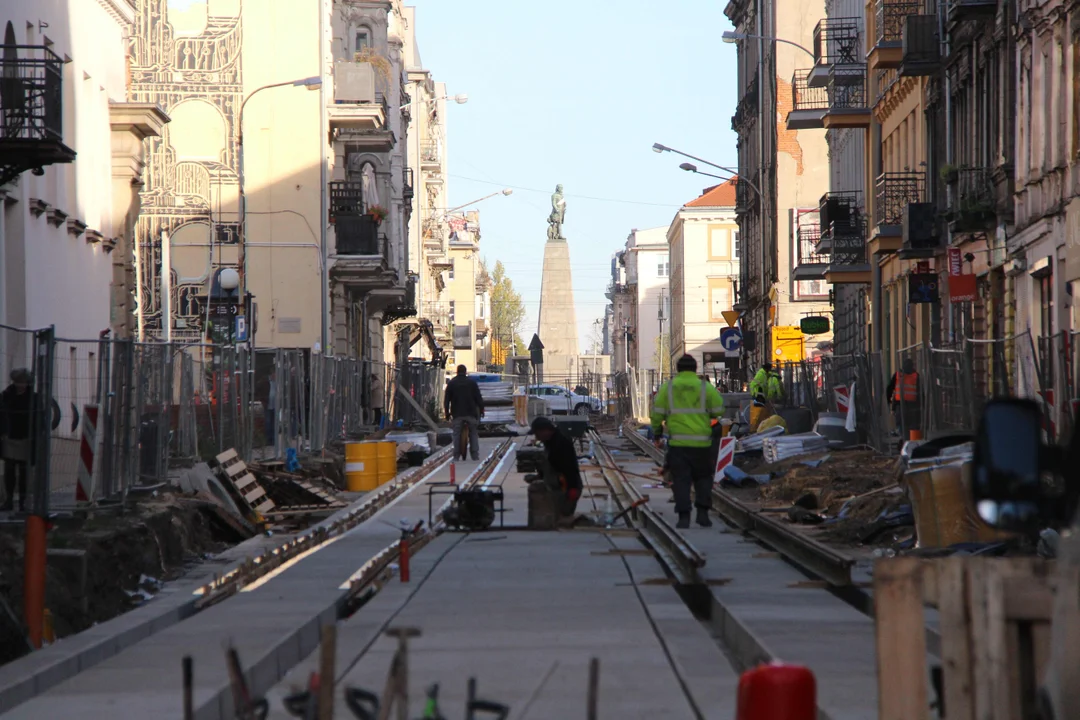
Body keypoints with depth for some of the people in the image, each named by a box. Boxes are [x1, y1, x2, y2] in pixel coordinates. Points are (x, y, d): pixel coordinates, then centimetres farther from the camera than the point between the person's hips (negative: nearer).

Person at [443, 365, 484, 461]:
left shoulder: (451, 383, 6)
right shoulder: (472, 382, 4)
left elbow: (447, 399, 6)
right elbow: (479, 398, 2)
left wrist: (447, 412, 11)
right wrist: (481, 409, 8)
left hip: (457, 413, 1)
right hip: (471, 413, -1)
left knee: (456, 435, 4)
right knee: (473, 434, 4)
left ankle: (456, 455, -1)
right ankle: (475, 455, -3)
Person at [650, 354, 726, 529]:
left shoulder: (668, 387, 2)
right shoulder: (706, 387, 0)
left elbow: (657, 413, 3)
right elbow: (719, 410, 0)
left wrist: (656, 433, 16)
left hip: (677, 442, 0)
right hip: (701, 442, 0)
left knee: (681, 479, 3)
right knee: (703, 477, 13)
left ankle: (684, 516, -4)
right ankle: (702, 512, 1)